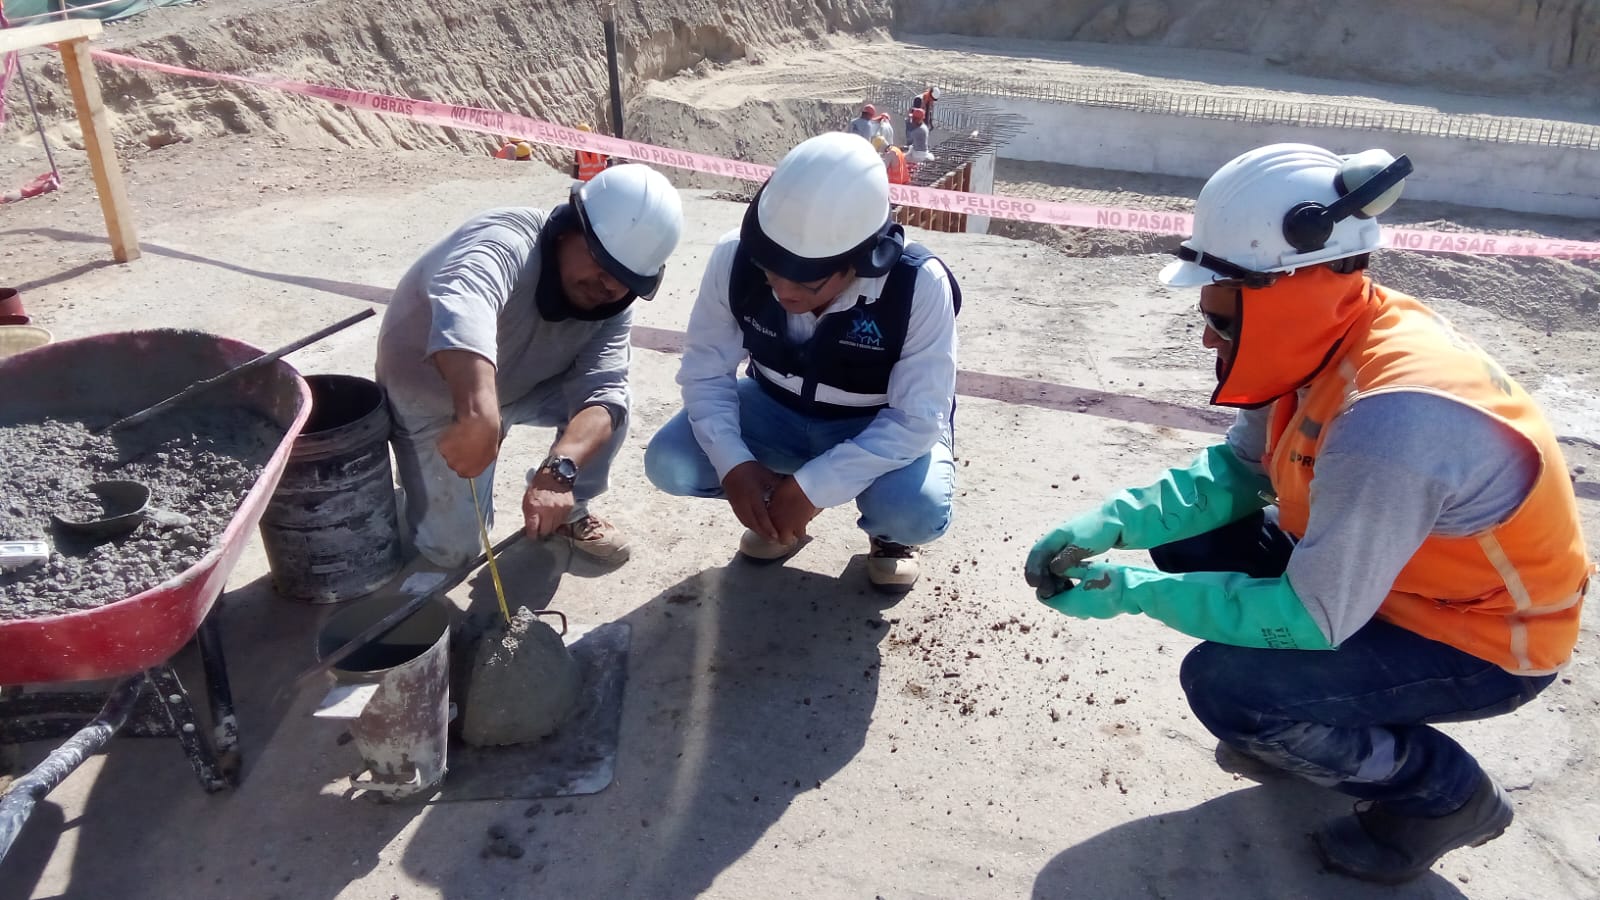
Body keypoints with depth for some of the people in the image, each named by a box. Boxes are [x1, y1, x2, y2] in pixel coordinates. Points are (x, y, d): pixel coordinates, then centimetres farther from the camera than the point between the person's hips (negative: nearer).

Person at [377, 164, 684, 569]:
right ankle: (422, 477, 22)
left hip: (520, 386, 5)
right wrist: (479, 414, -74)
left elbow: (603, 392, -29)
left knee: (612, 397, -19)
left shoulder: (612, 306, -15)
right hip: (429, 396, -5)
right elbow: (461, 309, -57)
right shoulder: (506, 243, -35)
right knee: (452, 549, -10)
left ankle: (569, 511, 5)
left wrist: (561, 468, -48)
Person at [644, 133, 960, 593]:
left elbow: (918, 419, -29)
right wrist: (734, 466, -29)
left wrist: (809, 486, -34)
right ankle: (777, 504, 11)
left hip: (886, 428, -3)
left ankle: (890, 533, 6)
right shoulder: (736, 257, -24)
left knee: (918, 509, -34)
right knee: (669, 462, -19)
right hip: (776, 411, 3)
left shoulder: (920, 286, -32)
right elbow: (705, 371, -13)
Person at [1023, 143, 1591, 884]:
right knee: (1188, 545, 0)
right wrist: (1110, 524, -14)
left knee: (1226, 685, -23)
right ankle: (1308, 720, 18)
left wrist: (1137, 594, -25)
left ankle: (1441, 791, 4)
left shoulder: (1390, 421, -37)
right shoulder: (1328, 340, -11)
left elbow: (1313, 620, -30)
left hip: (1483, 637, -8)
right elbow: (1238, 470, 1)